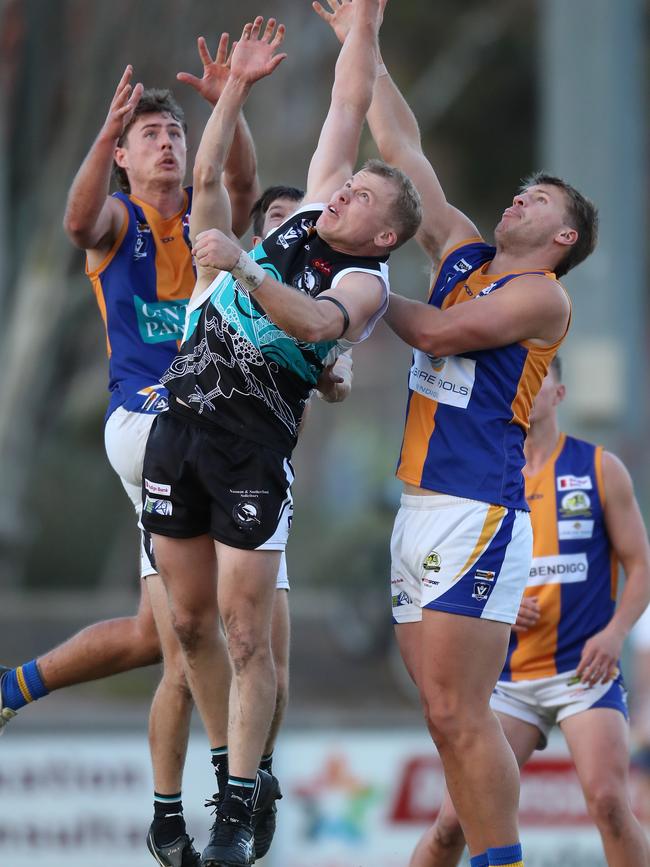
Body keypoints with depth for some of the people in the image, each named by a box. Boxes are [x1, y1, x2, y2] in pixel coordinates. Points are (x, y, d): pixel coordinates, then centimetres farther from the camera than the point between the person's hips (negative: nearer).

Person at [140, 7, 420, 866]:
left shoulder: (367, 283, -7)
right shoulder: (311, 211, 13)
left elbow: (316, 321, -28)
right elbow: (349, 102, 17)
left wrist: (243, 270, -40)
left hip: (253, 447, -7)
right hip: (178, 423, 7)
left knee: (245, 629, -8)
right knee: (190, 622, 9)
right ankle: (239, 773, 20)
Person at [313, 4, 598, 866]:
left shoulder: (542, 295, -2)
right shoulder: (463, 254, 18)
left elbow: (442, 331, -14)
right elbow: (401, 146, 20)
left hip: (478, 511, -8)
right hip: (422, 506, 8)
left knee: (457, 714, -13)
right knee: (450, 715, 6)